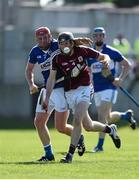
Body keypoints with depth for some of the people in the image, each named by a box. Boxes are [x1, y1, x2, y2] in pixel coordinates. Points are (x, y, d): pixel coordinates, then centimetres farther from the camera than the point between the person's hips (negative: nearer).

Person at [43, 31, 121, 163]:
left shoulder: (82, 51, -7)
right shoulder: (57, 59, -4)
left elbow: (103, 56, 3)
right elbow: (52, 78, -2)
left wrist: (105, 60, -21)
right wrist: (47, 98, -8)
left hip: (84, 89, -3)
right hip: (69, 92, 3)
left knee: (77, 120, -20)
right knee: (88, 126, 7)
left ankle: (70, 154, -17)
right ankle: (110, 130, 36)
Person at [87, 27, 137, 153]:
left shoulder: (112, 52, -4)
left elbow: (126, 65, 5)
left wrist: (121, 79, -8)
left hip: (110, 87, -6)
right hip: (97, 89, 6)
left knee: (102, 116, -16)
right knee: (107, 118, 10)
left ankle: (100, 145, -12)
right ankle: (126, 115, 38)